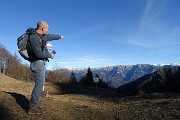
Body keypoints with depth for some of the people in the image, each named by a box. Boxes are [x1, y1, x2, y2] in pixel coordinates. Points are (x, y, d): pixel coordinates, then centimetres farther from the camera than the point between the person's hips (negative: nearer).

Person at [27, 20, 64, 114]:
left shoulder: (41, 35, 10)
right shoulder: (34, 37, -20)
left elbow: (50, 36, 30)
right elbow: (39, 54, -24)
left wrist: (59, 37, 45)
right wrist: (50, 55, -9)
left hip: (41, 62, 10)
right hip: (38, 62, -10)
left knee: (40, 83, 11)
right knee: (39, 84, -11)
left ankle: (33, 104, 18)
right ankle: (33, 108, -5)